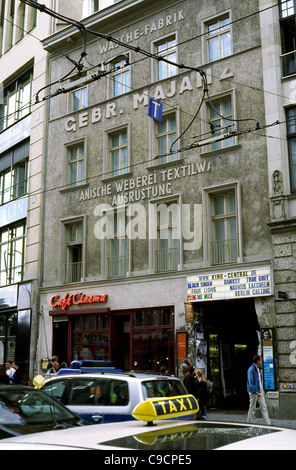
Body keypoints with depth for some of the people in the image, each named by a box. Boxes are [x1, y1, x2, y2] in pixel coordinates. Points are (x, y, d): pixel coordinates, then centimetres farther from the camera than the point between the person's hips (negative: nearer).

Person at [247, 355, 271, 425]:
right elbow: (251, 383, -20)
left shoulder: (259, 369, 9)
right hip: (253, 391, -8)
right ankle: (249, 422, 15)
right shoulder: (251, 370, -18)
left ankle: (268, 423, 5)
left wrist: (260, 391, 13)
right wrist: (256, 392, -21)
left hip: (260, 391, 8)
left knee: (264, 406, 4)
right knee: (252, 408, 3)